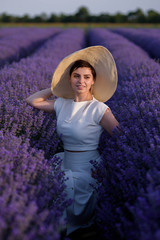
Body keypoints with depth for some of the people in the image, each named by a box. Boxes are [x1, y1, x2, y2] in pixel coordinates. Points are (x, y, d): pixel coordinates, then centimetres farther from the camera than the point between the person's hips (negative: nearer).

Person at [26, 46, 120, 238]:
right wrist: (56, 86, 10)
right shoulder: (62, 104, 4)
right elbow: (32, 100, 14)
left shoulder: (99, 109, -13)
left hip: (88, 172, -5)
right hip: (66, 164, 6)